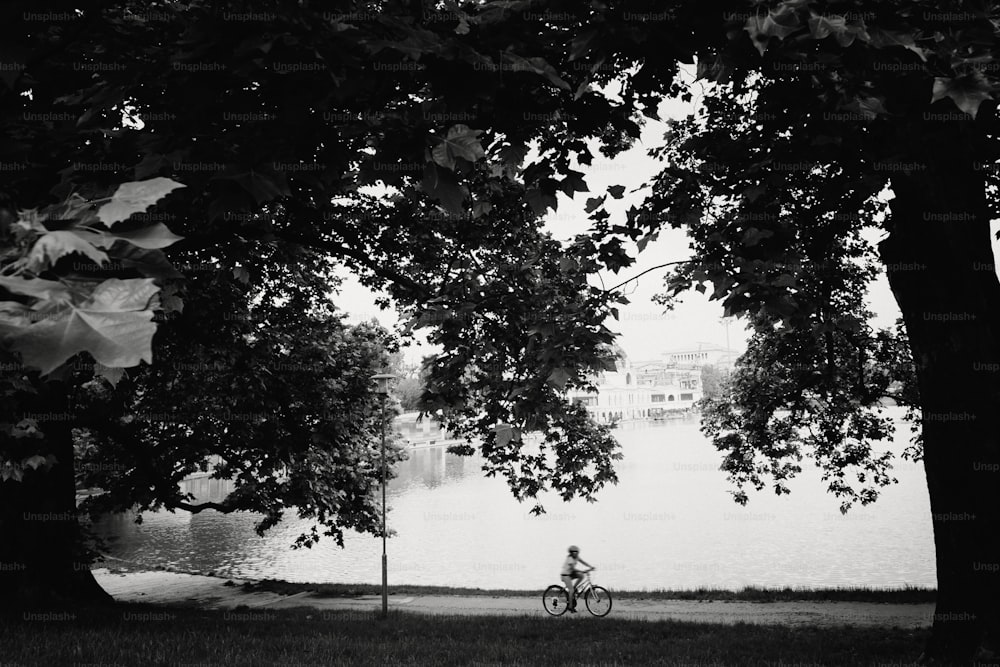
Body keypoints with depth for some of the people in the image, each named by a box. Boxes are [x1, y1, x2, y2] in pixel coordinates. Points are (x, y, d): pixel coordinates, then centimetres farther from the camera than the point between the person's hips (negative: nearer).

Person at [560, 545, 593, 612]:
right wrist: (583, 571, -38)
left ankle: (574, 587, 1)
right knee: (571, 590, -14)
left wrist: (591, 566, -20)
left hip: (571, 574, 8)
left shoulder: (576, 557, 1)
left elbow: (583, 562, -4)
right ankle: (571, 606, -6)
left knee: (581, 576, -15)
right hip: (565, 575, -8)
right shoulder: (569, 559, -23)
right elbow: (573, 568, -30)